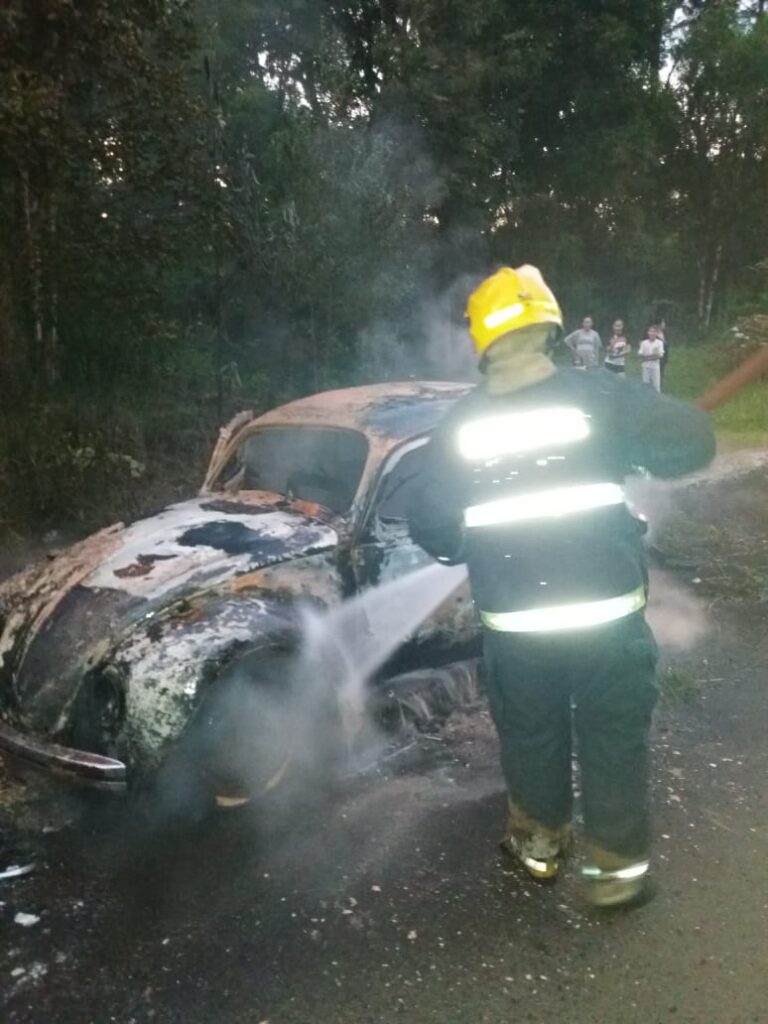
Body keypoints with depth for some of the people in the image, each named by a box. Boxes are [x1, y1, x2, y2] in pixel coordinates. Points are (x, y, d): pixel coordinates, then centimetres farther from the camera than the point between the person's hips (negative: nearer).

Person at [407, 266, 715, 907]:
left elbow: (430, 527, 1)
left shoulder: (460, 426, -3)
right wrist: (629, 452, 14)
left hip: (514, 621, 2)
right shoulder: (599, 398, -10)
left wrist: (469, 553, 22)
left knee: (530, 735, 21)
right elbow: (693, 443, -5)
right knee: (614, 738, 15)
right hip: (607, 612, -1)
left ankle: (539, 843, 39)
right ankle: (616, 867, 28)